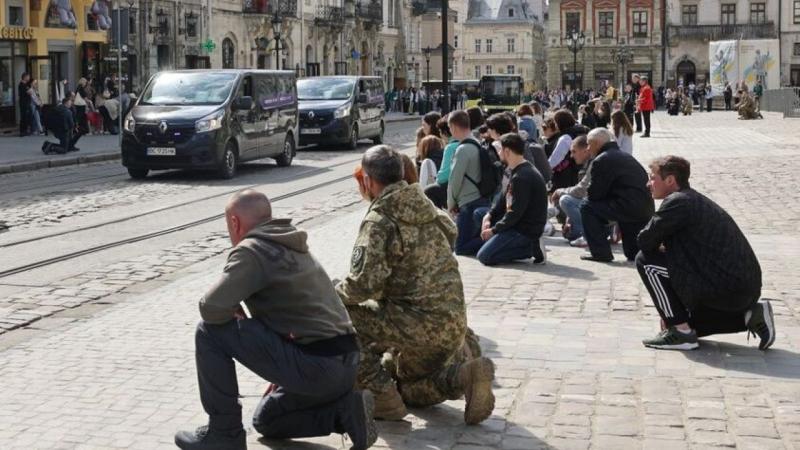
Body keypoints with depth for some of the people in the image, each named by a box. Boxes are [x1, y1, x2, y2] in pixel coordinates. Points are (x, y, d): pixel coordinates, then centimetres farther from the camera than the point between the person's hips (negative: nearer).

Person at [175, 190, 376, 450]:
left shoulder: (251, 251, -8)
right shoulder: (296, 247, 20)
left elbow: (212, 308, -19)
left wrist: (236, 314, 4)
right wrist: (284, 373, 30)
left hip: (316, 366, -9)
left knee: (210, 332, -4)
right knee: (266, 420, 29)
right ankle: (346, 408, 10)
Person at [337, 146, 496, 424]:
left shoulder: (379, 221, -13)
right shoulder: (426, 209, 13)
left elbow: (365, 283, -21)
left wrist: (332, 296, -1)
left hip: (420, 325, -9)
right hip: (454, 326, 9)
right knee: (409, 388, 28)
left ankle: (382, 397, -5)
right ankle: (462, 374, 1)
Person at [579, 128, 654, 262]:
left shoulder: (601, 160, -7)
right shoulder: (626, 157, 23)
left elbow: (594, 194, -7)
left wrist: (588, 193, 15)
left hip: (628, 208, -9)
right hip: (647, 210, 9)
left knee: (587, 206, 1)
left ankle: (600, 252, 0)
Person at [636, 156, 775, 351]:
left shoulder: (677, 202, -11)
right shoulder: (698, 201, 20)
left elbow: (645, 241, -11)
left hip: (723, 288, -10)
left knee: (645, 260, -5)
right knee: (691, 321, 31)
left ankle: (681, 332, -3)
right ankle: (749, 315, 14)